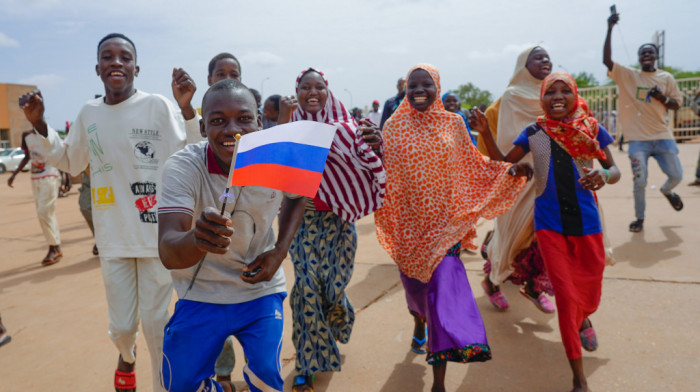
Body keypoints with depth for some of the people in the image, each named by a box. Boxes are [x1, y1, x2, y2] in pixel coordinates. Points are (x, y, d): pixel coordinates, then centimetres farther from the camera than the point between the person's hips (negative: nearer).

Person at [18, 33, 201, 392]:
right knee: (121, 326, 12)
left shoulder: (158, 106, -8)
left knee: (155, 322, 6)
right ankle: (126, 357, 49)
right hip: (113, 237, 4)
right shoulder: (88, 113, 6)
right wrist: (39, 124, 9)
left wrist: (185, 107, -24)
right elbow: (70, 162, 20)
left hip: (157, 234, -3)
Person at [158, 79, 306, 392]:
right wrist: (197, 239, -59)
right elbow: (167, 254, -35)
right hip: (201, 294, 0)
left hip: (261, 289, 1)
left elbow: (295, 198, 7)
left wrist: (280, 251, -8)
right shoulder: (182, 167, -23)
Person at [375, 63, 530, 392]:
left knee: (444, 286, -11)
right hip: (408, 221, 1)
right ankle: (419, 322, 56)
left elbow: (472, 165, 9)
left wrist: (509, 170, -1)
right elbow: (382, 169, 2)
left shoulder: (453, 123, 3)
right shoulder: (393, 127, 2)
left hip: (444, 220, -1)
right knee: (414, 282, 17)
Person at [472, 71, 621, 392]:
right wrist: (485, 133, -12)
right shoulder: (534, 132, -2)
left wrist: (604, 176, -20)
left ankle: (583, 320, 56)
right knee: (565, 296, -2)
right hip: (550, 224, -1)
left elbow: (614, 170, 4)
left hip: (586, 221, 1)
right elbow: (504, 164, 2)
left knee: (589, 295, 14)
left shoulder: (591, 129, -2)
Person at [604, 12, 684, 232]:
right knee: (640, 182, -4)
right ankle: (639, 218, 16)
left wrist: (663, 98, -12)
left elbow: (677, 105, 10)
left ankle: (667, 190, 40)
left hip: (662, 136, 3)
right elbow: (607, 60, -14)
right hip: (638, 139, -2)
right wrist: (610, 29, -21)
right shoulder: (627, 75, 1)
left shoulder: (667, 78, 7)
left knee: (676, 175, 3)